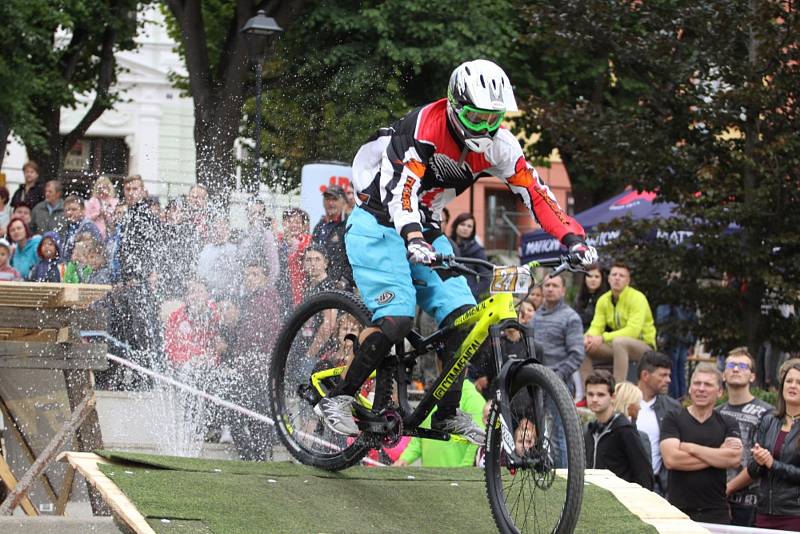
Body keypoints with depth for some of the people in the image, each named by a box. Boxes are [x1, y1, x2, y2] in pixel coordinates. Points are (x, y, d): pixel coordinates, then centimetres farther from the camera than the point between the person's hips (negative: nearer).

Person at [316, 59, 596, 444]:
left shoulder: (496, 144, -7)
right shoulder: (422, 129, -26)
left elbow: (535, 193, -6)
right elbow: (399, 187, -38)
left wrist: (574, 239, -19)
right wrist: (413, 241, -55)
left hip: (426, 231, 7)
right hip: (378, 226, -7)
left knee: (463, 315, -8)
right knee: (396, 317, -23)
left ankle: (448, 413, 5)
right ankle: (337, 399, -10)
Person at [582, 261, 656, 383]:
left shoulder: (637, 298, -15)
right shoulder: (603, 300, 4)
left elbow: (633, 331, -25)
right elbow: (596, 327, -2)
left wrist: (603, 338, -33)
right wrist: (589, 337, -28)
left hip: (644, 345, -6)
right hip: (616, 345, 6)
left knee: (619, 342, -38)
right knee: (584, 346, -12)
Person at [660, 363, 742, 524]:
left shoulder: (728, 424, 12)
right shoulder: (673, 420, 6)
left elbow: (735, 458, -6)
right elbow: (671, 459, -10)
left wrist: (691, 448, -6)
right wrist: (717, 456, -6)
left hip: (716, 512, 1)